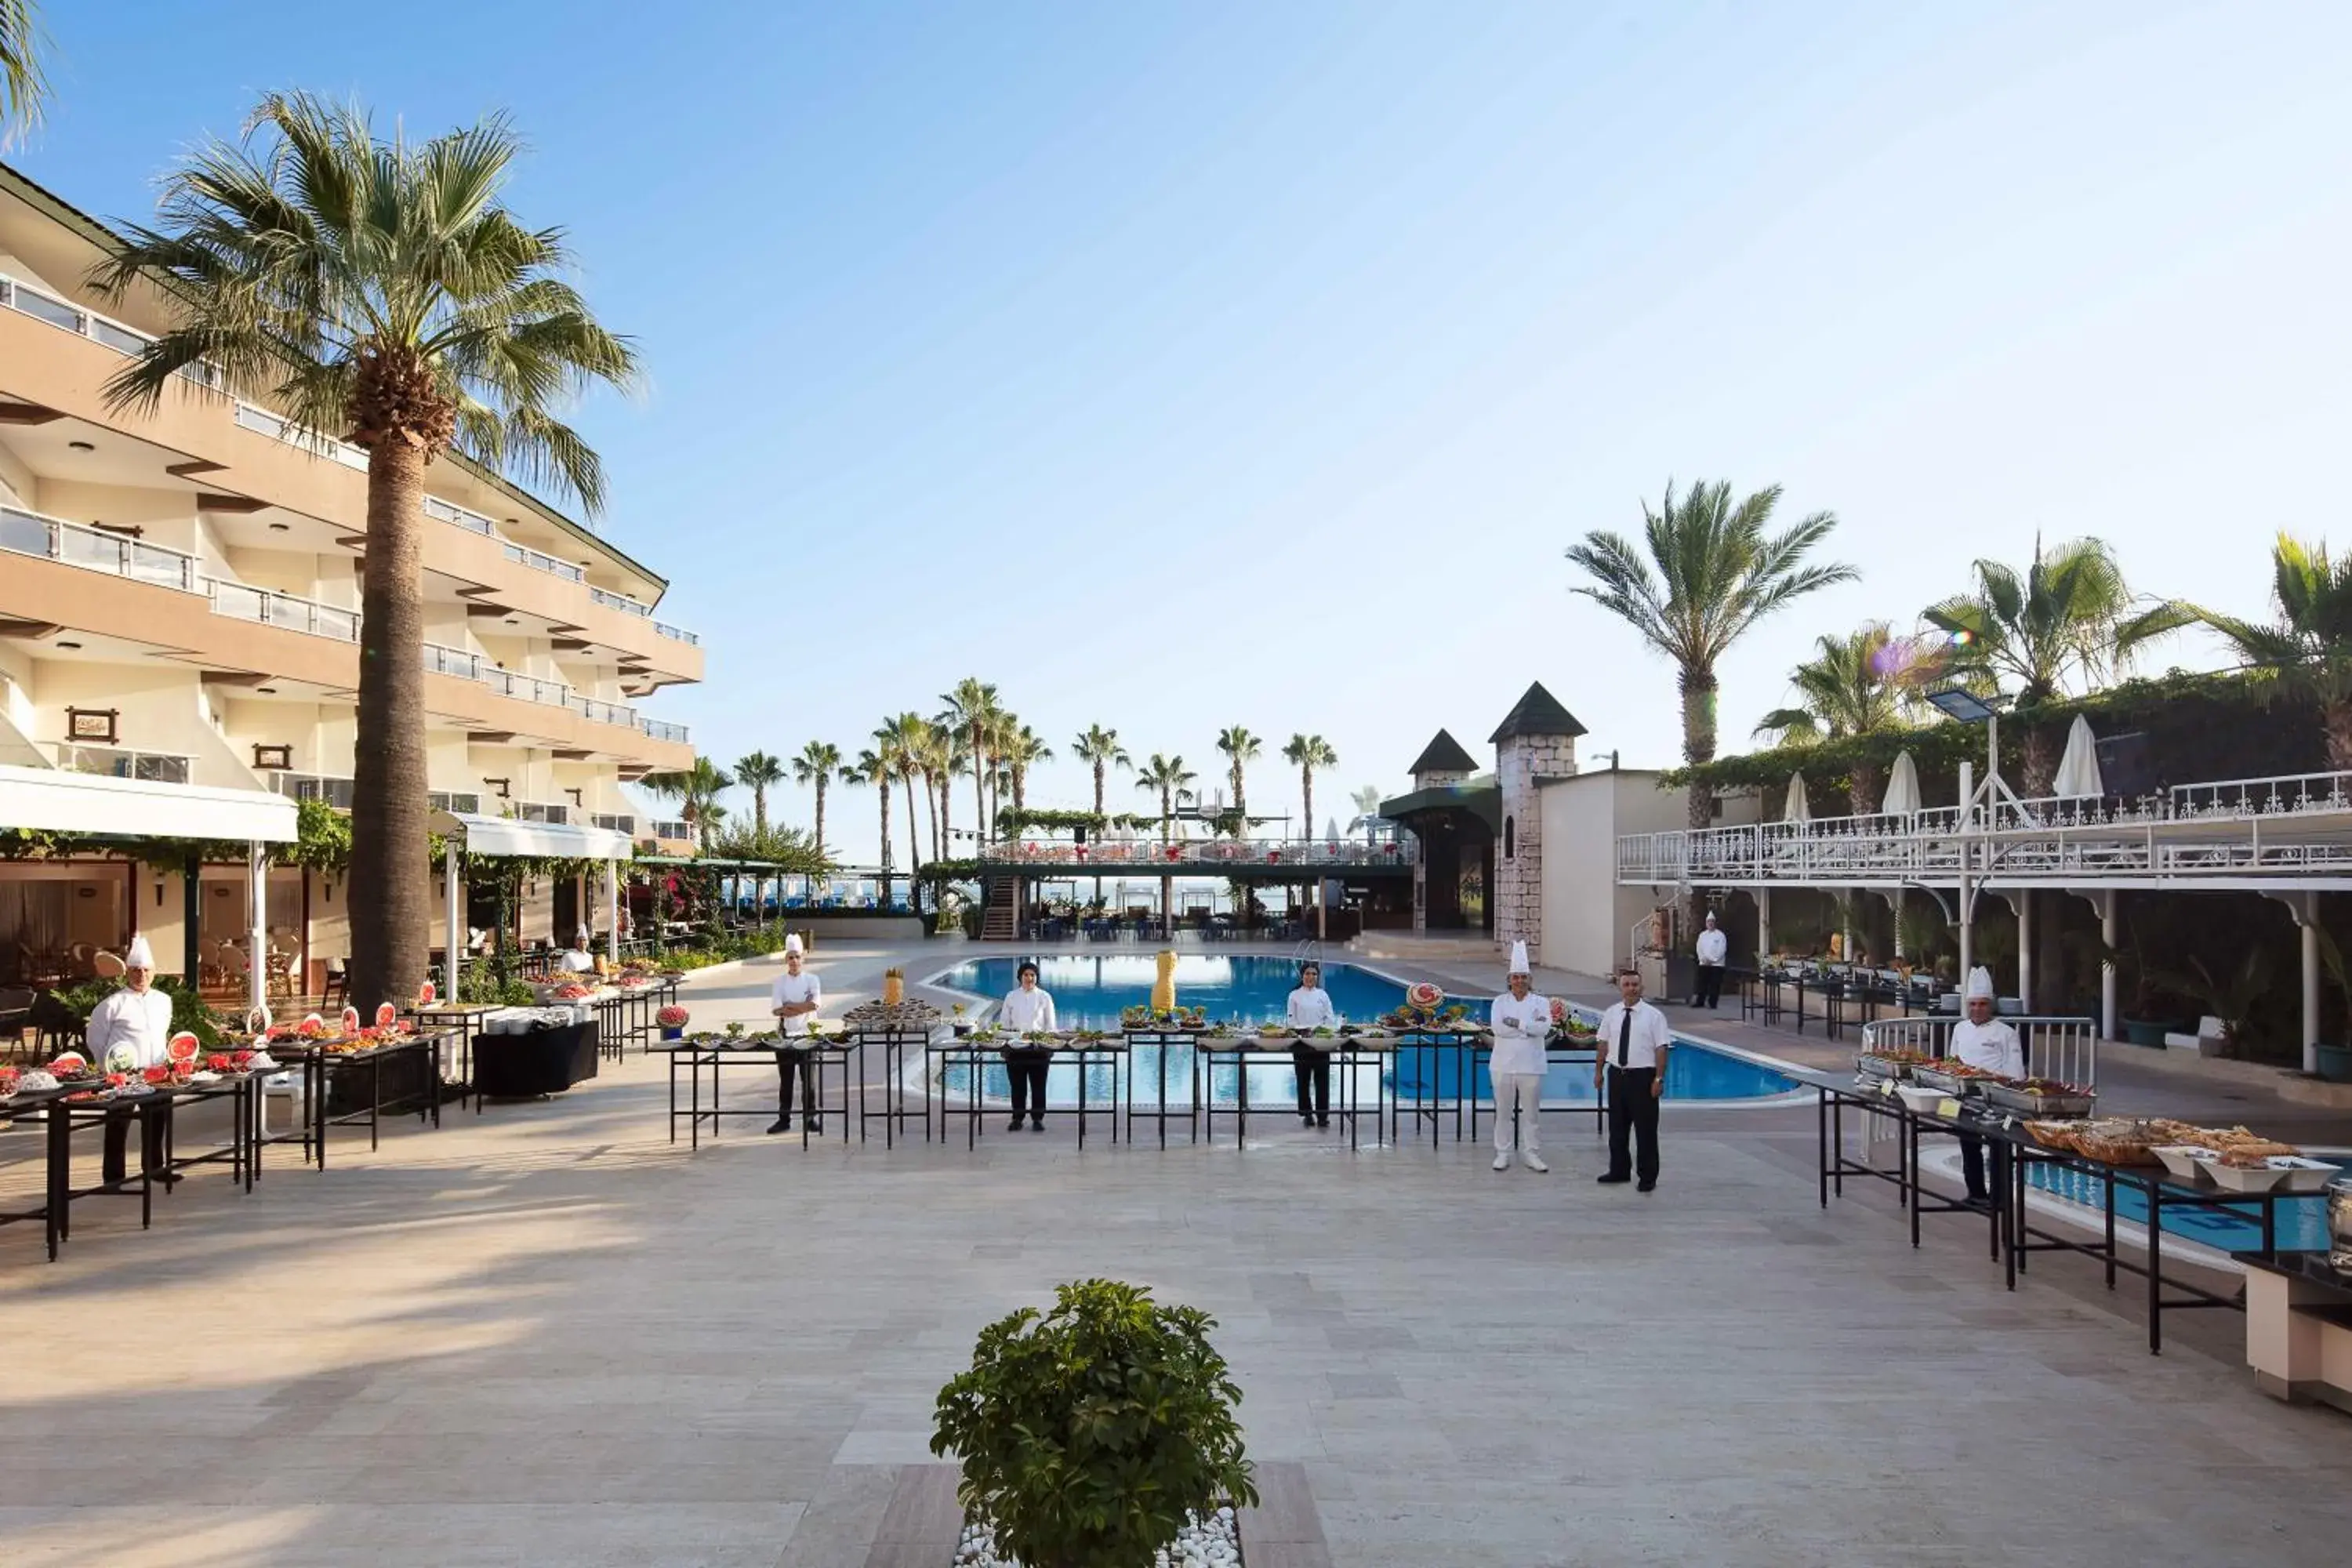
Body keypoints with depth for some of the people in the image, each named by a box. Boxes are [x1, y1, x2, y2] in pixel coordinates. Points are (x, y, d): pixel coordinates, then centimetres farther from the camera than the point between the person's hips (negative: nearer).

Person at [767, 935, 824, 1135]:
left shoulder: (812, 980, 0)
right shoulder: (780, 982, 3)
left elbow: (815, 1004, -15)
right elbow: (776, 1010, -8)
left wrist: (790, 1006, -13)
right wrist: (802, 1007, -15)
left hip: (806, 1034, -1)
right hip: (785, 1035, 1)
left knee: (809, 1078, 3)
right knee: (785, 1079, 8)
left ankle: (812, 1117, 12)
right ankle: (784, 1119, 16)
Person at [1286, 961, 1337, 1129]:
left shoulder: (1323, 995, 7)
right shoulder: (1295, 995, 2)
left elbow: (1330, 1018, 7)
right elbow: (1291, 1020, 0)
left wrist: (1323, 1031, -10)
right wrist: (1303, 1031, -14)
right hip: (1301, 1041, -1)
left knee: (1322, 1079, -1)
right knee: (1303, 1080, 2)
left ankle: (1323, 1115, 4)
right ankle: (1306, 1114, 12)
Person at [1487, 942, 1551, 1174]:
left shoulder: (1541, 1002, 4)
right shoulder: (1500, 1001, 4)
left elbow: (1544, 1027, -13)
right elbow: (1498, 1027, -13)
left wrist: (1515, 1023, -15)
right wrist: (1529, 1026, -14)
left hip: (1531, 1065, 0)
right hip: (1504, 1064, 0)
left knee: (1531, 1111, 5)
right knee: (1503, 1110, 5)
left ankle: (1531, 1153, 15)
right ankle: (1502, 1153, 13)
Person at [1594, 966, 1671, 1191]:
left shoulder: (1653, 1015, -8)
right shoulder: (1611, 1013, 5)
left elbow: (1661, 1049, -10)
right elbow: (1603, 1044, 9)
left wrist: (1659, 1079, -15)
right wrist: (1599, 1071, 7)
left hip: (1643, 1076, -4)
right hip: (1617, 1075, 4)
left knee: (1646, 1128, 3)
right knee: (1617, 1127, 14)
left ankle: (1648, 1176, 15)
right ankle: (1619, 1170, 29)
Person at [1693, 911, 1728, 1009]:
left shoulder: (1720, 935, -2)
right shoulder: (1702, 935, 11)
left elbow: (1721, 950, -9)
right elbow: (1699, 948, 7)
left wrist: (1712, 960, -14)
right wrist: (1704, 959, -8)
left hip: (1716, 964, -4)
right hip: (1703, 964, 4)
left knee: (1715, 985, -4)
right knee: (1702, 984, 4)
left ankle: (1713, 1002, 2)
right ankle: (1700, 1002, 10)